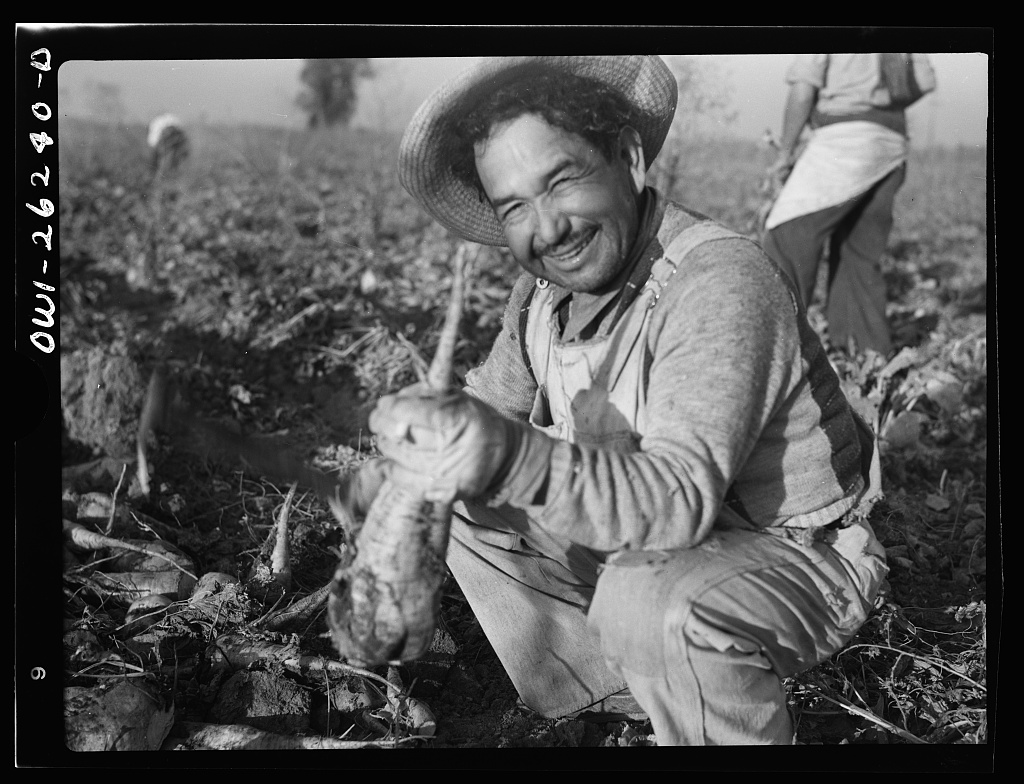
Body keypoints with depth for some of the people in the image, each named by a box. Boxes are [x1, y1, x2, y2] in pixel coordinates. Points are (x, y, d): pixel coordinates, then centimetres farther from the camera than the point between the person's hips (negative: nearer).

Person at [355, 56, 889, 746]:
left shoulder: (722, 282, -29)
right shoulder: (543, 292, -4)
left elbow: (680, 497, -39)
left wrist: (514, 458, -54)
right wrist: (430, 431, -17)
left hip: (796, 555, -8)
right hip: (652, 539, 8)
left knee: (649, 600, -37)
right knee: (468, 512, 4)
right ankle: (616, 703, 14)